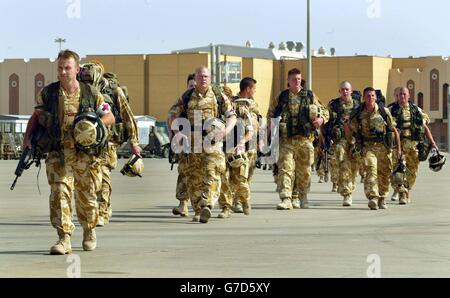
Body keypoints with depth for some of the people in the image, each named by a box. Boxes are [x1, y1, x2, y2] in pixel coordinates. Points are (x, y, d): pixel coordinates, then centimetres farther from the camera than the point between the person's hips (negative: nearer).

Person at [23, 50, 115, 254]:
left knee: (86, 197, 11)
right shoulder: (47, 93, 2)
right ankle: (64, 239, -16)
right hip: (58, 154, 0)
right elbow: (36, 115, 17)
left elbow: (110, 117, 9)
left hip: (85, 154, 0)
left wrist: (95, 123, -11)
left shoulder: (91, 94, 0)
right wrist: (28, 136, 3)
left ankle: (89, 230, 36)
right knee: (59, 193, -15)